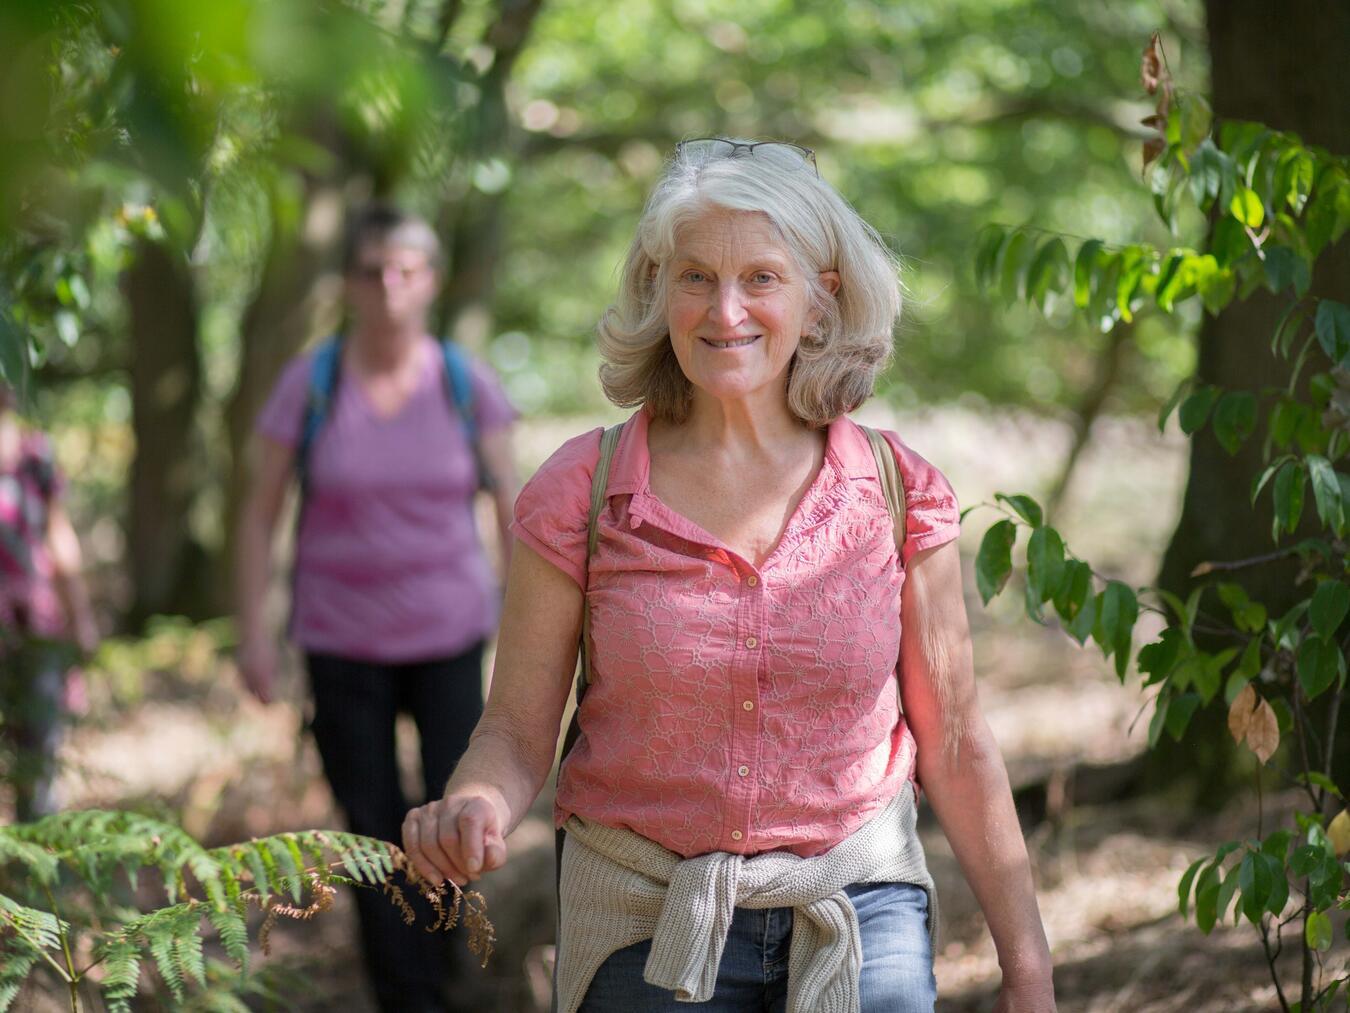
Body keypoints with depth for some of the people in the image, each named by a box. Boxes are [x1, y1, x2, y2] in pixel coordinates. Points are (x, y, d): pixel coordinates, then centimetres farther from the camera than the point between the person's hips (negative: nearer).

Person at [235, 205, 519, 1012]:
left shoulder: (467, 384, -2)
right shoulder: (311, 385, -4)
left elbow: (512, 507, 5)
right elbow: (261, 514, 2)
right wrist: (255, 631, -2)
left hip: (450, 633, 0)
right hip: (343, 640, 0)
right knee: (374, 832, 2)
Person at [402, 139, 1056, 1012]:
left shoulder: (898, 495, -3)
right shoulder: (579, 496, -6)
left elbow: (955, 744, 3)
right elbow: (518, 732, -2)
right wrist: (472, 811, -24)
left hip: (860, 916, 0)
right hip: (647, 931, 0)